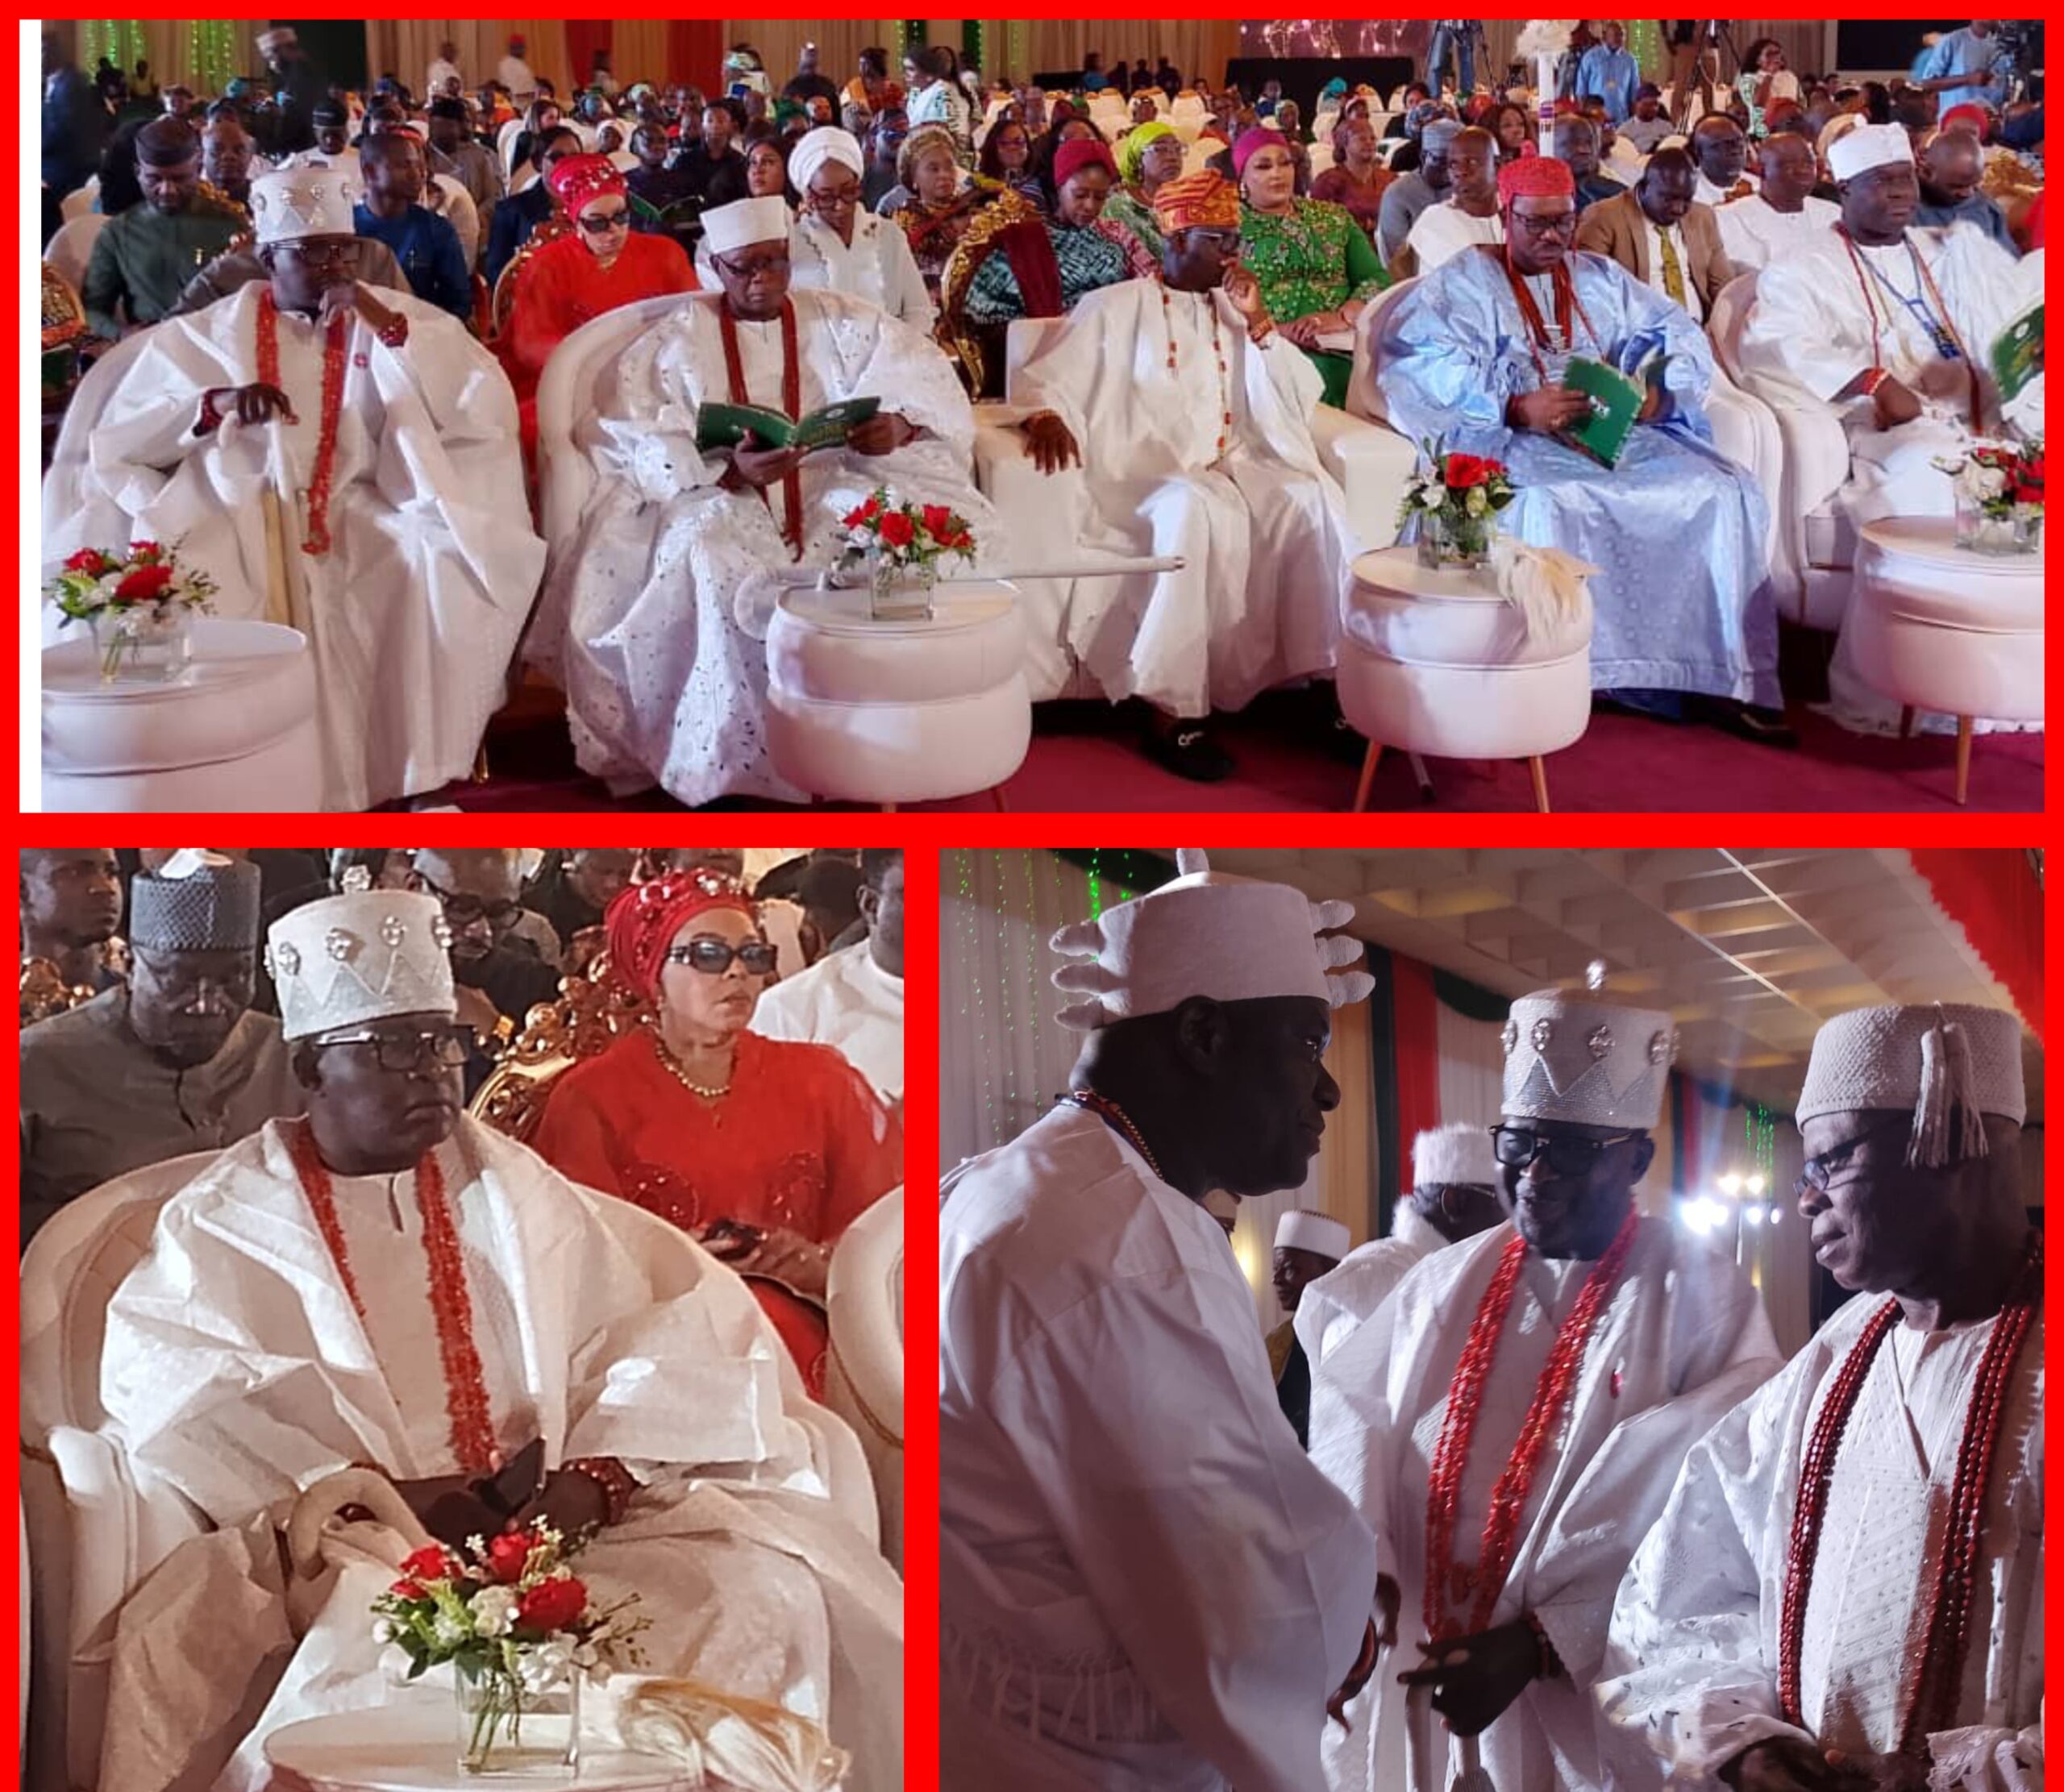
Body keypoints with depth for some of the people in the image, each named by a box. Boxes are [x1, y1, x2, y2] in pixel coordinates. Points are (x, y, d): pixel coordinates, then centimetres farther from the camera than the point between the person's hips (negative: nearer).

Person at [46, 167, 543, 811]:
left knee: (443, 560, -30)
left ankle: (419, 776, -17)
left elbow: (484, 405, -3)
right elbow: (121, 437, 2)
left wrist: (386, 326, -10)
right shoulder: (206, 334, 9)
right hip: (236, 513, 0)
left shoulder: (394, 318, 10)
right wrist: (215, 405, -14)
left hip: (360, 517, 0)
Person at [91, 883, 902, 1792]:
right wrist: (381, 1496, -21)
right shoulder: (226, 1224, 7)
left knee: (762, 1594, -20)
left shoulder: (510, 1190, 16)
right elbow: (171, 1388, -11)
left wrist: (595, 1477, -13)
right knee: (373, 1647, -36)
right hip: (338, 1549, -3)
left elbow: (676, 1318, 6)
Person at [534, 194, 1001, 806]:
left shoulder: (844, 325, 11)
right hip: (722, 502, -2)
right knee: (711, 562, -36)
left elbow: (931, 388, 2)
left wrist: (898, 427, -22)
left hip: (831, 493, 2)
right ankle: (741, 756, -29)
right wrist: (730, 473, -26)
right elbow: (641, 451, -8)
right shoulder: (677, 342, 4)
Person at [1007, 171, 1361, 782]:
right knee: (1191, 510, -39)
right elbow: (1044, 375, 1)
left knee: (1313, 498, -26)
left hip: (1233, 467, 4)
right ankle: (1171, 712, -37)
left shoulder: (1235, 312, 21)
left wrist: (1258, 323, 2)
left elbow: (1303, 399, 14)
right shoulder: (1115, 308, 9)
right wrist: (1047, 414, -23)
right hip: (1145, 472, -4)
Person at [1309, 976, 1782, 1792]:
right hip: (1416, 1690, 4)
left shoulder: (1700, 1294, -3)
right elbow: (1352, 1417, 2)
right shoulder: (1448, 1283, 10)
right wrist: (1359, 1561, -19)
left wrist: (1541, 1641, -19)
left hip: (1587, 1707, -4)